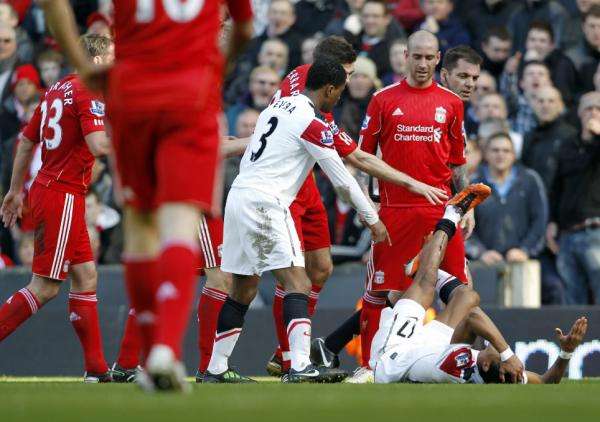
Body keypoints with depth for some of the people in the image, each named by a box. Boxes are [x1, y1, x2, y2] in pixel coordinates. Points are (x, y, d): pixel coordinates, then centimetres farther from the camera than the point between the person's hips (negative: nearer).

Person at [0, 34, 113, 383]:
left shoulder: (58, 90, 15)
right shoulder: (88, 92, -12)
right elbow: (99, 145, -25)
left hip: (46, 190, 10)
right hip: (64, 197, -10)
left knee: (85, 276, 10)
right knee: (45, 287, -8)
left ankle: (97, 369, 10)